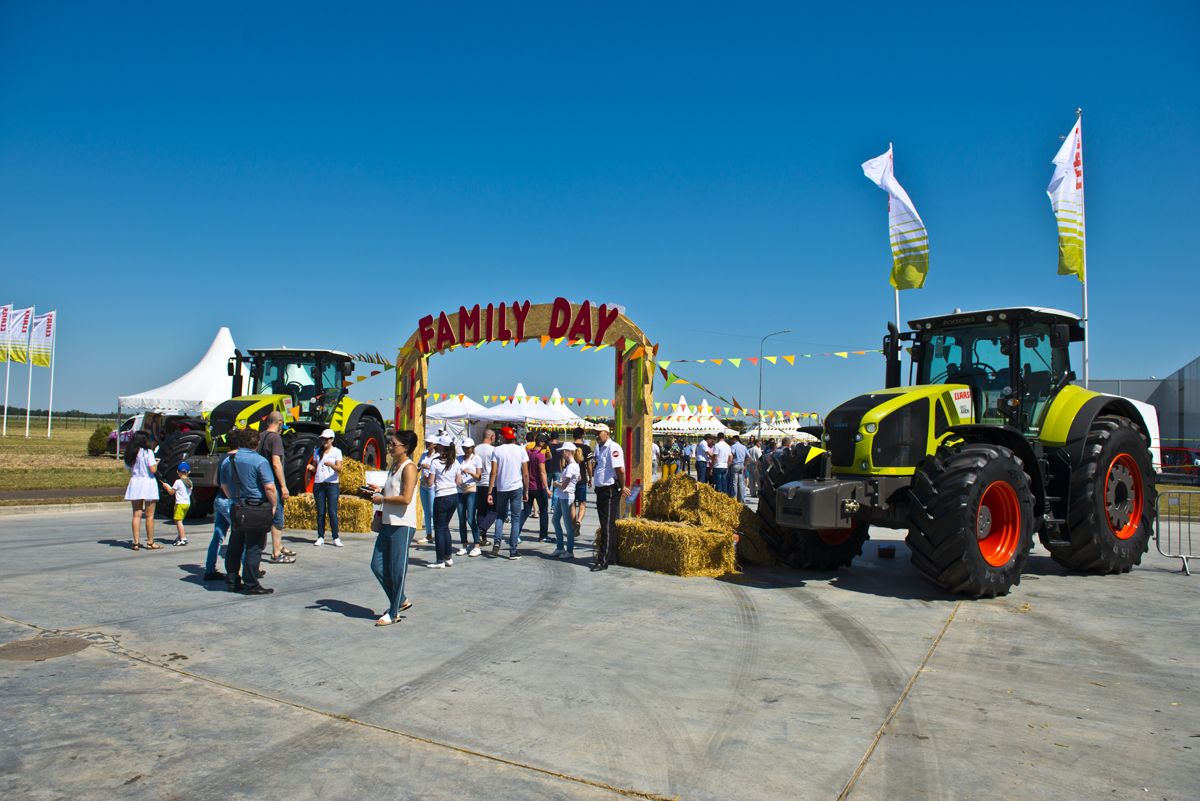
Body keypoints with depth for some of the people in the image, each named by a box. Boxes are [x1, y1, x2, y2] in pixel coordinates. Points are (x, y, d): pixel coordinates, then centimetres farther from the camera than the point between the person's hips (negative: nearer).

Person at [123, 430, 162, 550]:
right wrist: (157, 463, 5)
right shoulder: (148, 452, -10)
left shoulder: (131, 454, 8)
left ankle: (136, 542, 7)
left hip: (135, 483, 5)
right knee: (149, 515, 2)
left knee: (137, 514, 8)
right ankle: (150, 543, 6)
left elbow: (128, 469, 9)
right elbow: (152, 469, -15)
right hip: (147, 483, -5)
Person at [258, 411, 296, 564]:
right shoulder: (275, 437, -15)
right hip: (274, 483, -9)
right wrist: (284, 486, -20)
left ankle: (279, 547, 31)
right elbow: (276, 463, -22)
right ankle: (276, 555, 1)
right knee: (277, 518, -3)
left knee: (275, 516, 20)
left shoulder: (261, 436, 10)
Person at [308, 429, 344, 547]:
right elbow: (315, 467, 17)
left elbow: (339, 469, -7)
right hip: (318, 484, 3)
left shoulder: (337, 452, 2)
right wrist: (311, 467, -6)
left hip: (332, 484, -3)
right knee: (320, 512, 4)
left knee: (332, 512, -7)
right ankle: (320, 537, 10)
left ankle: (336, 538, -2)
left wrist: (331, 464, -26)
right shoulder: (317, 451, 14)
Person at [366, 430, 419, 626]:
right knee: (377, 565, 9)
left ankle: (393, 613, 12)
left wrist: (382, 499, -12)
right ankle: (401, 600, 25)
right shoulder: (393, 466, 15)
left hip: (403, 525, -9)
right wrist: (379, 490, 9)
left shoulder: (409, 468, -12)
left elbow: (406, 498, -21)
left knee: (397, 569, 0)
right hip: (388, 523, 9)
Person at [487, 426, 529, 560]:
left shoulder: (497, 450, -2)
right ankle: (513, 551, 3)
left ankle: (497, 542, 0)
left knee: (500, 516, 20)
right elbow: (525, 474, -2)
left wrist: (489, 492, -3)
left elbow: (494, 473, -6)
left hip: (501, 488, 1)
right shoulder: (521, 450, -1)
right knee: (515, 519, 5)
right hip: (517, 488, -1)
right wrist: (526, 491, 8)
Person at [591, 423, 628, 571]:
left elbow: (620, 470, -22)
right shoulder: (598, 447, 13)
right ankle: (611, 556, 26)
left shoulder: (613, 448, -17)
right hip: (601, 490, 9)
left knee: (608, 526, -5)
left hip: (610, 491, -9)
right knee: (605, 524, 16)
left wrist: (622, 487, -13)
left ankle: (603, 560, -3)